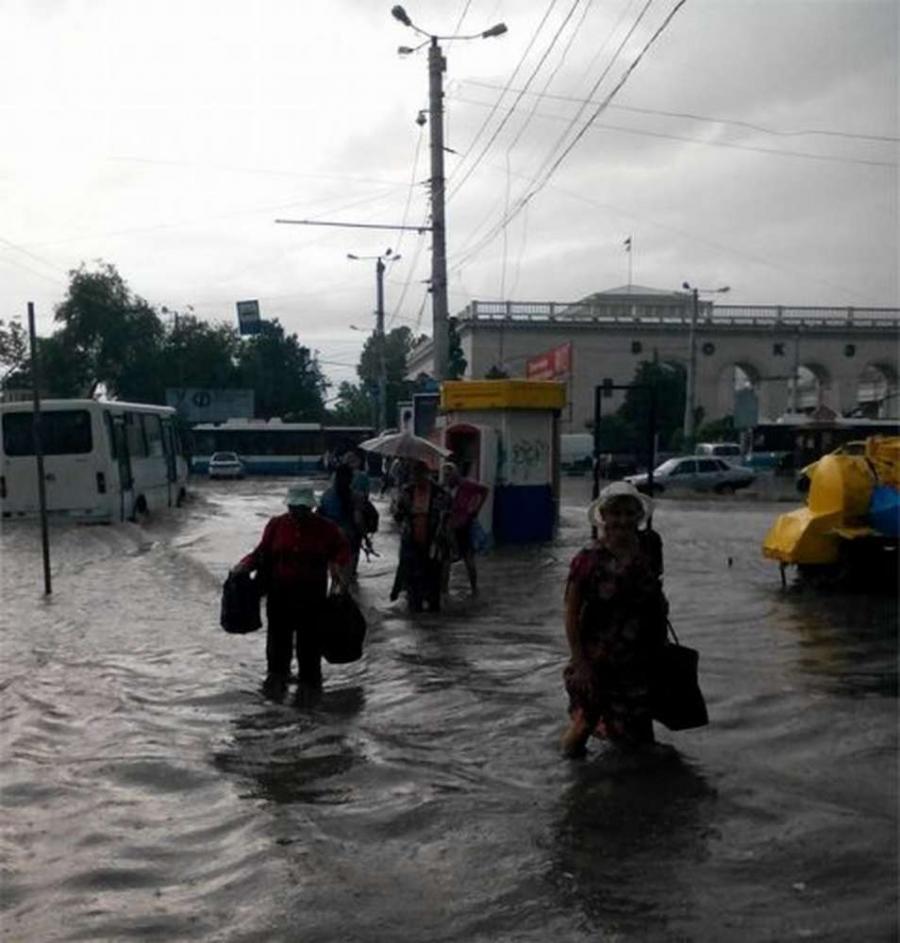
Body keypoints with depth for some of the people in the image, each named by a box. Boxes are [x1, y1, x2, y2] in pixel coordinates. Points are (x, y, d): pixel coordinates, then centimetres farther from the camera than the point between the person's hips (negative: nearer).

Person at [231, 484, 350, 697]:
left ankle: (310, 678, 25)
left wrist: (338, 565, -9)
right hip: (280, 592, 1)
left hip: (312, 594, -1)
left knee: (309, 637, 9)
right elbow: (262, 552, 4)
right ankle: (277, 676, 20)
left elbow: (342, 548, 11)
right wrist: (245, 565, -11)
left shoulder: (326, 528, -3)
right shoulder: (276, 525, -1)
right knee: (278, 636, 5)